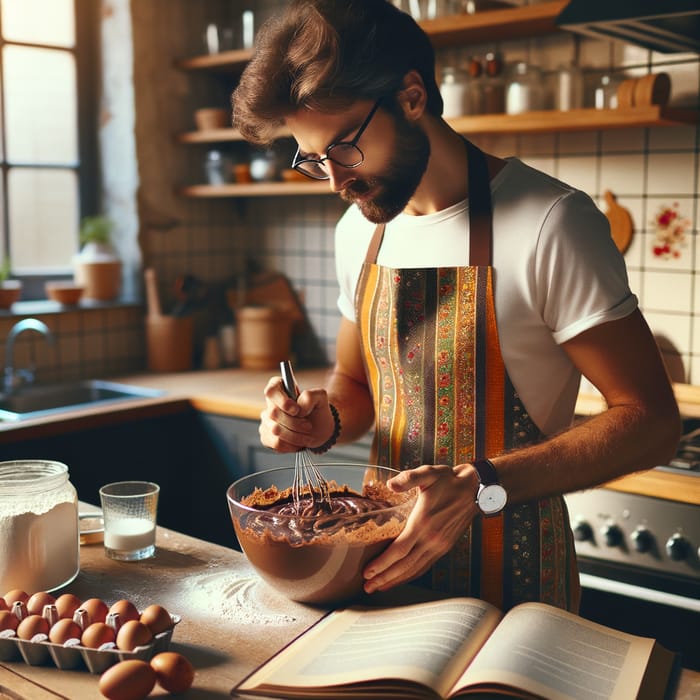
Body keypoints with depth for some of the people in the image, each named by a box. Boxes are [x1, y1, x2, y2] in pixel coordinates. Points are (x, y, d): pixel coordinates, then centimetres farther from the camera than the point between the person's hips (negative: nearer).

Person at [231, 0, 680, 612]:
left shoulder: (550, 224, -20)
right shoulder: (359, 230, 2)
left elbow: (650, 421, -18)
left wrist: (482, 486, -29)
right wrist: (325, 421, -9)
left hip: (511, 578, -5)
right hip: (390, 556, 6)